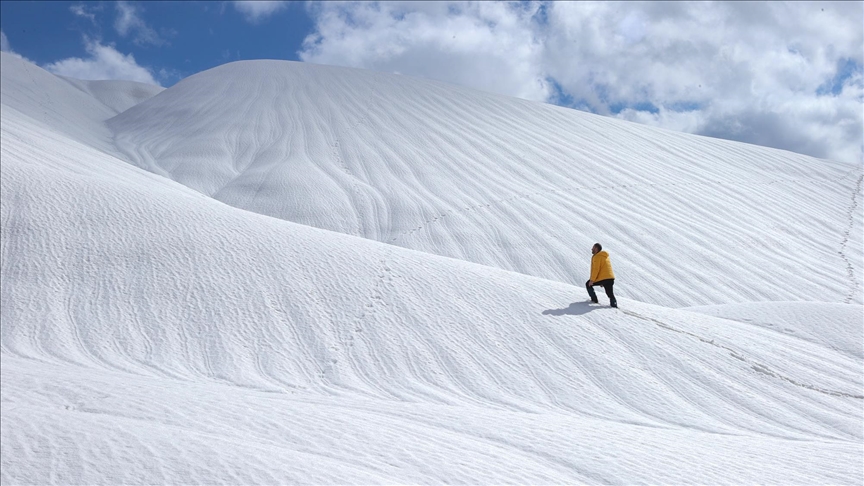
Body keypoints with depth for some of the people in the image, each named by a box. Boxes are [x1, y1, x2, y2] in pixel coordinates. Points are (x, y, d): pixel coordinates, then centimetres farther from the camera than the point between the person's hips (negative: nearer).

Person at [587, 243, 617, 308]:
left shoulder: (597, 257, -8)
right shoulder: (605, 257, 22)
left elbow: (596, 269, -16)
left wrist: (592, 280, -14)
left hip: (602, 278, -8)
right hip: (611, 278, 8)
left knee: (588, 284, 12)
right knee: (610, 293, 14)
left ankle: (594, 300, 12)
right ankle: (614, 305, -3)